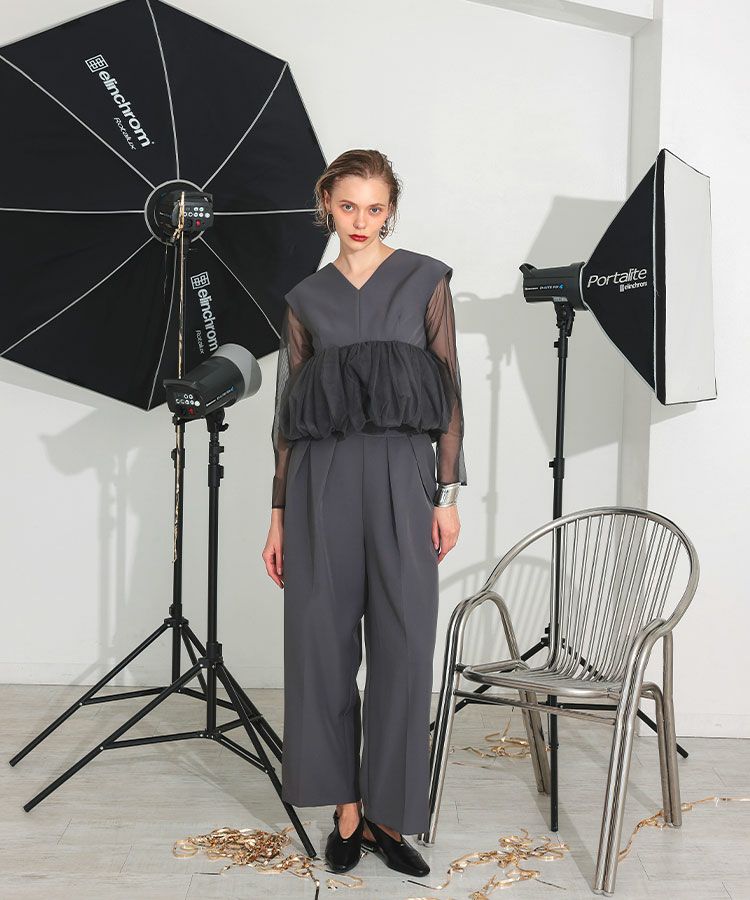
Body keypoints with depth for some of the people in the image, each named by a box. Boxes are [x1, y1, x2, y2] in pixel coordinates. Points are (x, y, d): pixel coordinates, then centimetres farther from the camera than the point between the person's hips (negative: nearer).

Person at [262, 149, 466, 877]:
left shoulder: (424, 281, 6)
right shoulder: (306, 299, 10)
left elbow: (448, 393, 3)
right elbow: (290, 413, 10)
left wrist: (448, 493, -4)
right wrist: (279, 514, 7)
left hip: (401, 474, -1)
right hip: (322, 479, 2)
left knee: (402, 645, -1)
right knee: (323, 641, 3)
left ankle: (386, 811, 14)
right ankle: (346, 807, 18)